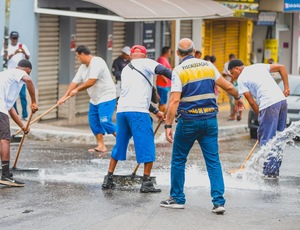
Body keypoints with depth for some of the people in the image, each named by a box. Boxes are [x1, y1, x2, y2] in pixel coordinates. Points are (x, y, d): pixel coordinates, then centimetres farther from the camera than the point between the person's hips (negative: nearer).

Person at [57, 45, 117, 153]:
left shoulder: (96, 62, -19)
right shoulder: (83, 67, 11)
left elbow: (91, 82, -25)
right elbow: (75, 82, 11)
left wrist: (77, 89, -13)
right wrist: (64, 96, 6)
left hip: (106, 97, -10)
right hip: (95, 99, 10)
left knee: (105, 121, -17)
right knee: (93, 122, 6)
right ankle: (101, 146, 10)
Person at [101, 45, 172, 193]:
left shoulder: (125, 69, 26)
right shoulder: (145, 63, 5)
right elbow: (162, 70, -15)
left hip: (121, 110, 7)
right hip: (138, 111, -7)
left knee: (120, 145, 18)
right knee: (147, 146, 0)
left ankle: (108, 179, 20)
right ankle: (146, 183, -2)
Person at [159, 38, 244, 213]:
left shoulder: (179, 71, -7)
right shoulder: (208, 66, 6)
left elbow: (175, 101, -15)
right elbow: (228, 86, 11)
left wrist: (168, 125, -14)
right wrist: (238, 98, 31)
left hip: (188, 121, -4)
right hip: (210, 119, 4)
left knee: (178, 159, 12)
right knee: (213, 160, 4)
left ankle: (177, 198, 17)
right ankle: (219, 201, -3)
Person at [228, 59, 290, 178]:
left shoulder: (241, 79, 6)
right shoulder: (259, 66, 23)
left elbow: (252, 102, 2)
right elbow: (281, 67, 18)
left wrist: (260, 115, 12)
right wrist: (286, 87, 16)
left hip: (268, 104, -7)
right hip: (282, 100, 7)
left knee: (266, 139, -2)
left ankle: (269, 171, -5)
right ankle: (275, 170, 14)